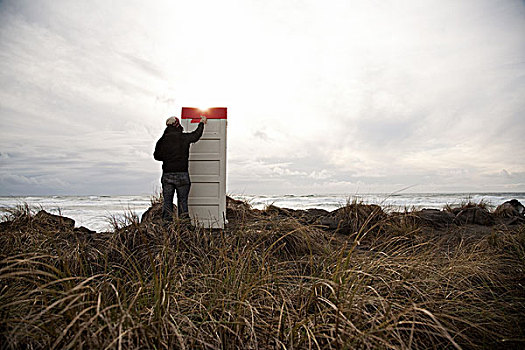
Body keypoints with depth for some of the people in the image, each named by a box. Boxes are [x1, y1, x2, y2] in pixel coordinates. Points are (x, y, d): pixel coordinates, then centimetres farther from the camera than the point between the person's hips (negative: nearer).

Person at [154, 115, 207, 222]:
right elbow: (196, 134, 16)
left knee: (167, 201, 7)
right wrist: (202, 123, 31)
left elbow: (157, 156, 9)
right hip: (182, 174, -1)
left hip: (167, 175, 2)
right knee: (182, 200, 6)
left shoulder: (162, 140, 3)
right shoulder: (184, 137, -2)